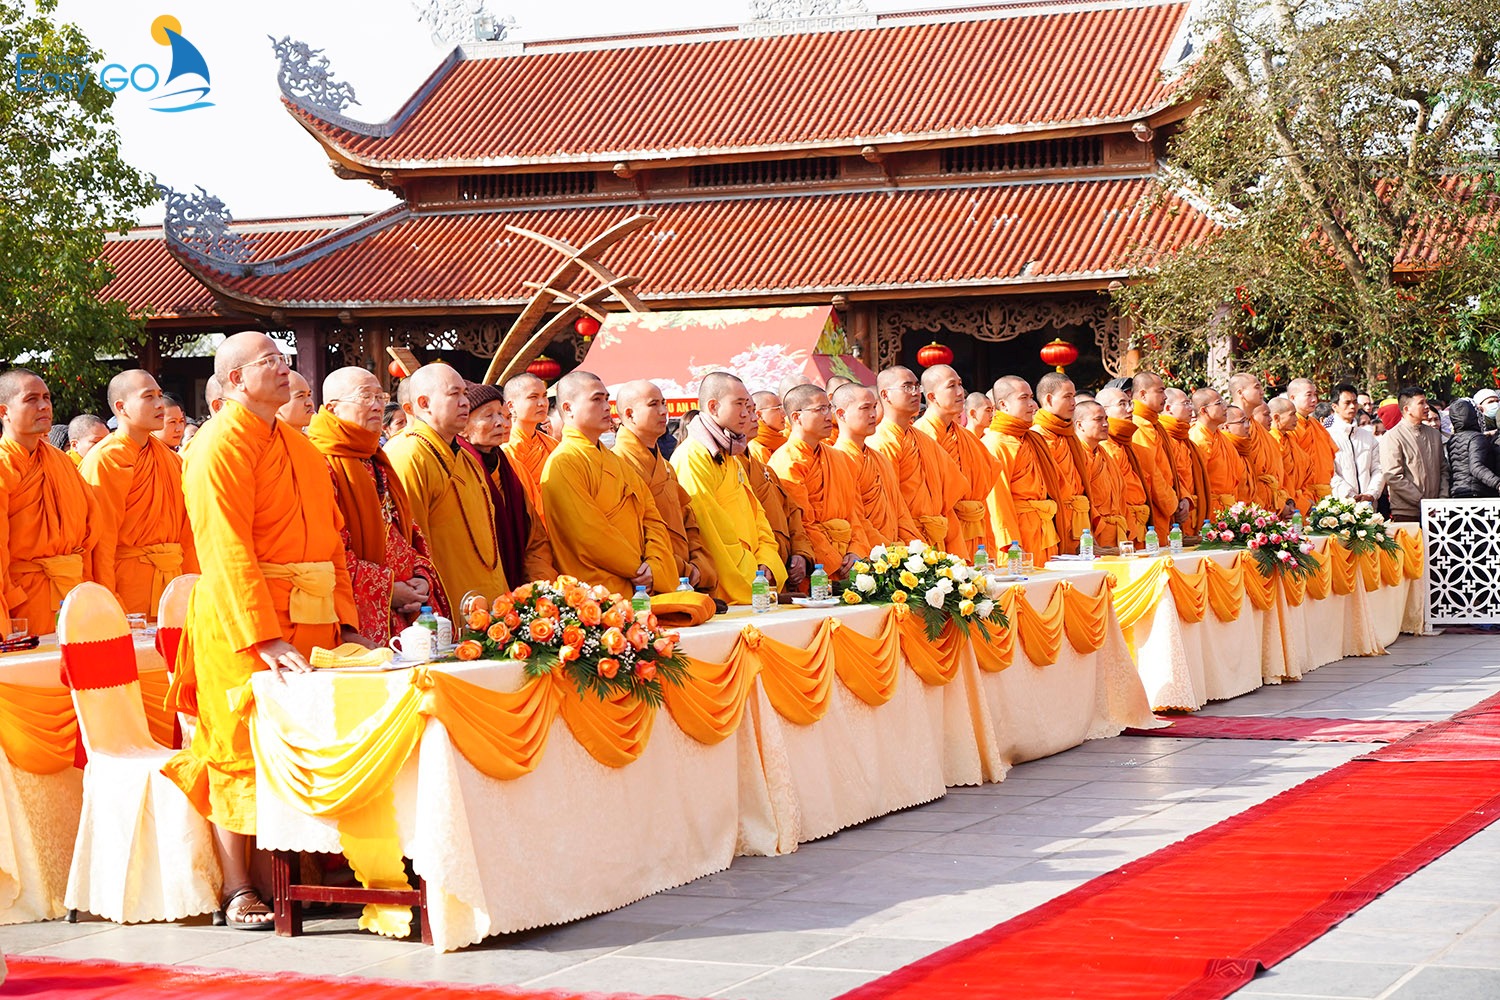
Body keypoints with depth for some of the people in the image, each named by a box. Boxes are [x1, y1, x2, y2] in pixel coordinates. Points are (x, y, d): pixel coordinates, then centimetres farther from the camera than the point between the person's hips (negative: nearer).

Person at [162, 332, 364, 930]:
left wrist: (344, 622, 6)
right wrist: (265, 638, -25)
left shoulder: (300, 449, 17)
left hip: (308, 622, 7)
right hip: (241, 625, -7)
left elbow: (329, 539, 16)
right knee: (242, 753, -3)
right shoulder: (221, 445, -9)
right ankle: (239, 892, 2)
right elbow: (228, 551, -18)